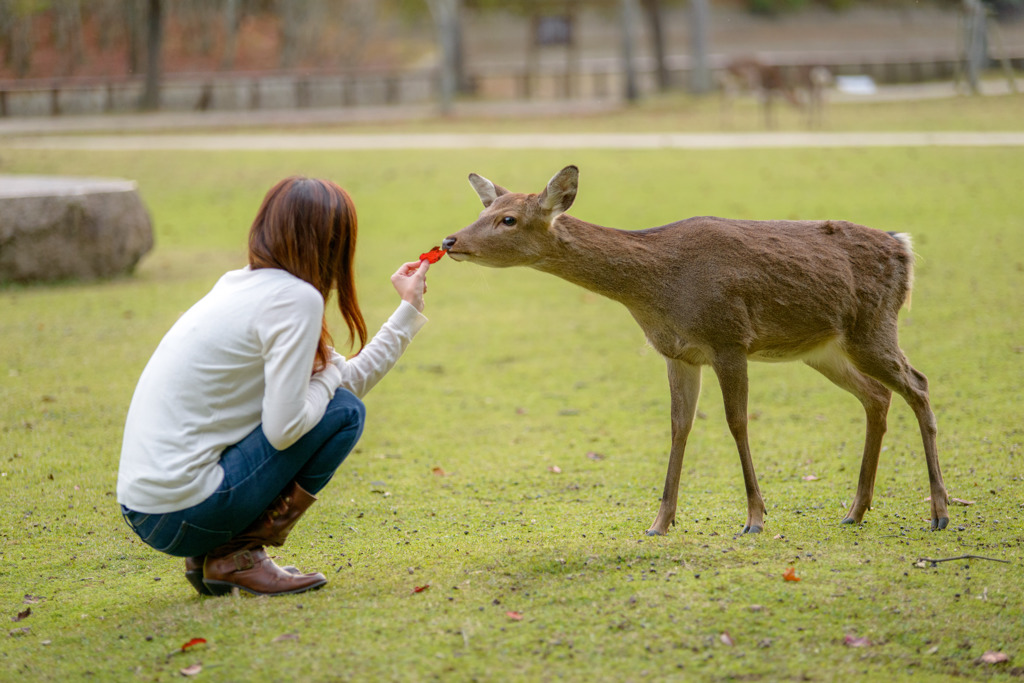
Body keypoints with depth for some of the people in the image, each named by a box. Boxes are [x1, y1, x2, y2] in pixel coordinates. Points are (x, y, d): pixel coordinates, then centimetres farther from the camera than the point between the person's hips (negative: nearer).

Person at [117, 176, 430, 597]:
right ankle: (237, 557, -2)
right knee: (343, 411, -2)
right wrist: (327, 377, -1)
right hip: (184, 516, -9)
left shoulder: (245, 284, 16)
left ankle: (212, 556, 13)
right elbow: (284, 428, -19)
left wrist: (409, 309, 26)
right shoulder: (295, 298, -12)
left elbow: (352, 378, 21)